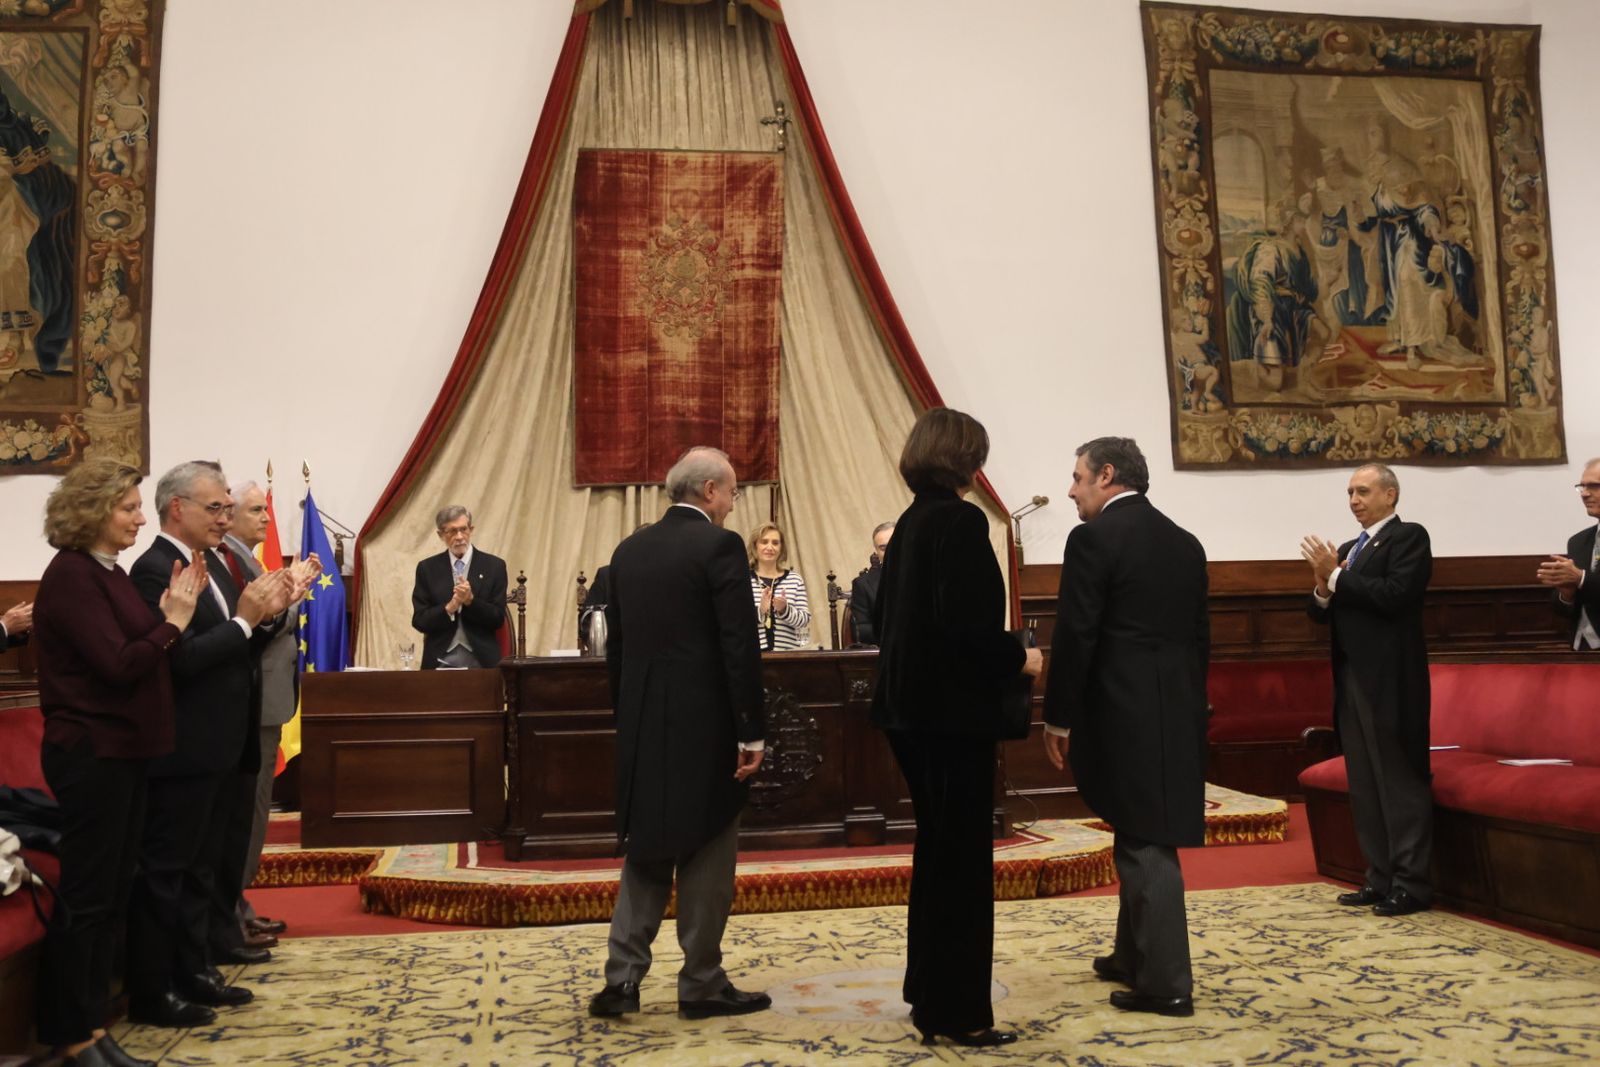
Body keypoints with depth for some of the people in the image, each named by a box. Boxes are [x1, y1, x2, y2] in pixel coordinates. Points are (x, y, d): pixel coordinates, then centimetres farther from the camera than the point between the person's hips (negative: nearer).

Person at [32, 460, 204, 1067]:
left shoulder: (108, 571, 11)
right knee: (85, 900, 0)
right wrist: (173, 620, -13)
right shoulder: (71, 574, -15)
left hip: (122, 752, 9)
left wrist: (170, 611, -2)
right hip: (91, 756, -9)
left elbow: (140, 653, 11)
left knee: (111, 899, 13)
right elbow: (118, 665, -21)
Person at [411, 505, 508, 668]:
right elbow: (419, 621, 0)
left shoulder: (494, 566, 2)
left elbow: (498, 619, -2)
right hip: (440, 660, 0)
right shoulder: (427, 568, 5)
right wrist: (449, 608, -17)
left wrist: (470, 600, -18)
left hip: (481, 660, 0)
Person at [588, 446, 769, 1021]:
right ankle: (702, 984, 15)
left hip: (642, 726, 6)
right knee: (707, 857, 6)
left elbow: (616, 645, 12)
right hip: (705, 725, -6)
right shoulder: (719, 545, -12)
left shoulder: (629, 550, 9)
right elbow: (740, 647, -16)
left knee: (647, 851, 16)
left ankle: (622, 978, 14)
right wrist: (751, 732, -12)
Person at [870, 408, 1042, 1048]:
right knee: (964, 856, 1)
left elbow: (885, 617, 14)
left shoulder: (909, 524, 11)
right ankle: (959, 1013, 10)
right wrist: (1019, 658, -9)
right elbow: (965, 622, -24)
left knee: (936, 850, 18)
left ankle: (929, 993, 29)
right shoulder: (961, 520, -15)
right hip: (953, 707, -9)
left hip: (911, 705, 9)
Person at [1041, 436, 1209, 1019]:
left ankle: (1165, 983, 4)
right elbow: (1200, 636, 15)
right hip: (1177, 712, 8)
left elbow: (1075, 636, -15)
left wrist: (1058, 718, -8)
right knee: (1146, 837, 18)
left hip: (1124, 713, -8)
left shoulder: (1093, 538, -11)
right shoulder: (1185, 542, 12)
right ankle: (1135, 955, 31)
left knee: (1145, 844, -2)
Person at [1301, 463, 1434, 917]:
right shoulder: (1348, 550, 18)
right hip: (1352, 678, 8)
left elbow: (1394, 595, -20)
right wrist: (1322, 588, -5)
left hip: (1388, 679, -8)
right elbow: (1322, 614, 15)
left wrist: (1336, 577, -15)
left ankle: (1411, 884, 4)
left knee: (1401, 782, -3)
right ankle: (1380, 878, 20)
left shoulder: (1408, 537, -5)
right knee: (1365, 786, 12)